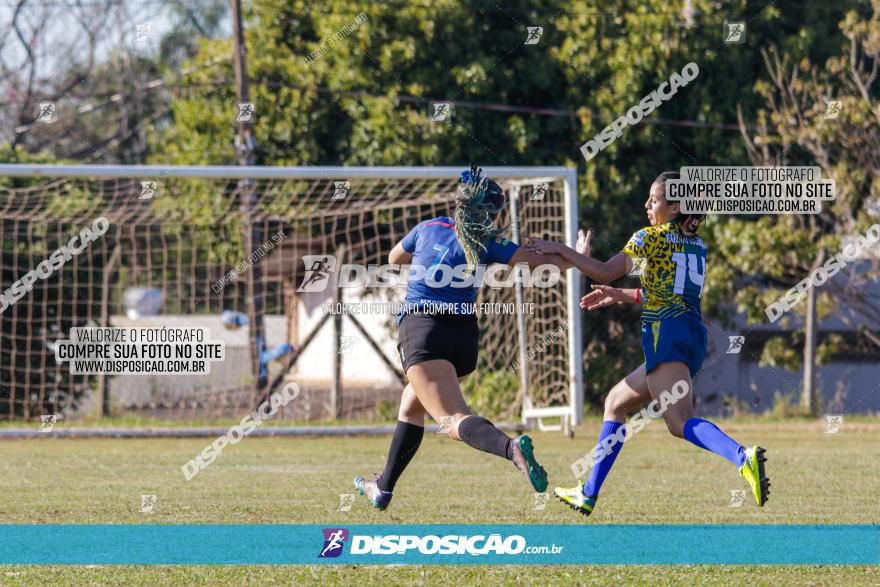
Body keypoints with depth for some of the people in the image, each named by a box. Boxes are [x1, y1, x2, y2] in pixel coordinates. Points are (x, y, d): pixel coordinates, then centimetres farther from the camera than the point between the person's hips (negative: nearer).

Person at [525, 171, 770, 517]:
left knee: (681, 423, -22)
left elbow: (606, 272, -9)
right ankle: (588, 495, 23)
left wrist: (561, 251, 1)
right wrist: (619, 296, 34)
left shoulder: (651, 237, -1)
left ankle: (743, 457, -47)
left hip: (665, 333, -9)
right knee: (616, 402, 21)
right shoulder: (697, 245, 21)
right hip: (694, 335, 9)